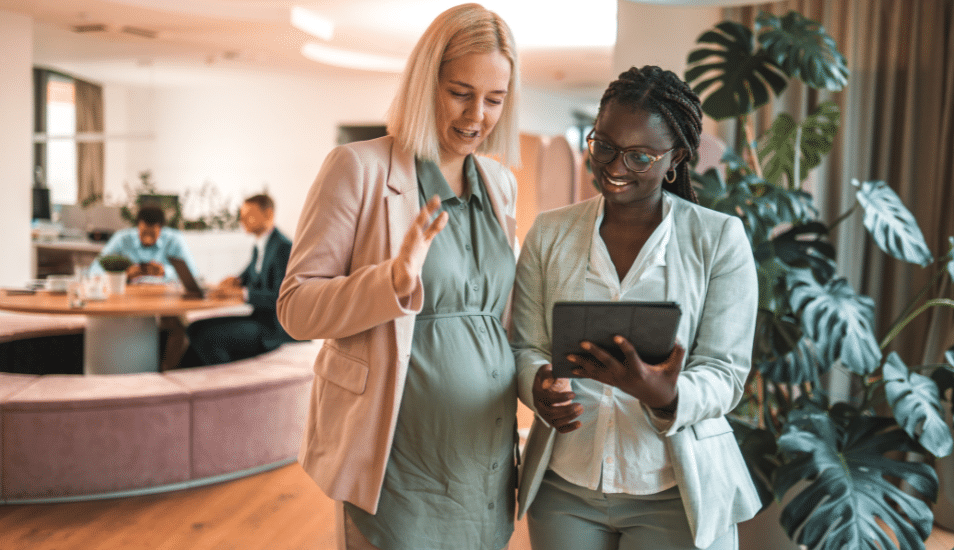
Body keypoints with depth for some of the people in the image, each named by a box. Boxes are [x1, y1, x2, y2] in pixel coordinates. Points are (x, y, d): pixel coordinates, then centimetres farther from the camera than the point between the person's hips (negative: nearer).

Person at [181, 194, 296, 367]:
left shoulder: (284, 247, -17)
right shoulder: (259, 246, 13)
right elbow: (251, 273, 30)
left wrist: (239, 292, -24)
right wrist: (237, 280, 6)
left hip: (275, 325, -10)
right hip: (259, 317, 10)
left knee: (210, 337, -22)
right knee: (196, 328, 4)